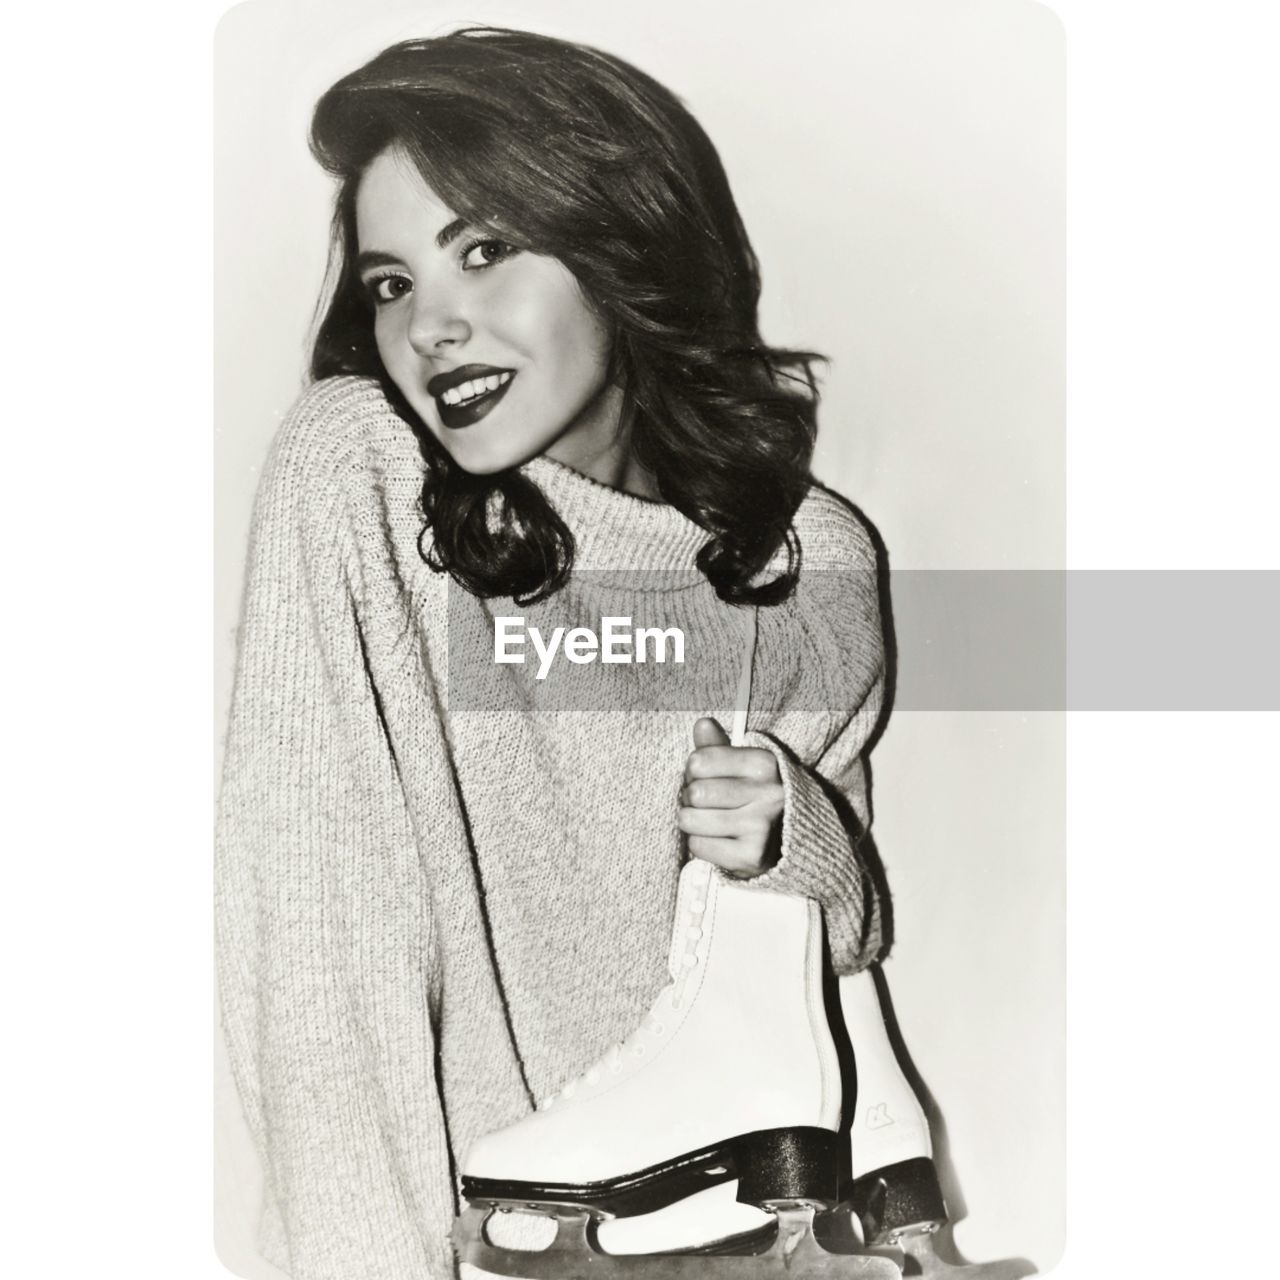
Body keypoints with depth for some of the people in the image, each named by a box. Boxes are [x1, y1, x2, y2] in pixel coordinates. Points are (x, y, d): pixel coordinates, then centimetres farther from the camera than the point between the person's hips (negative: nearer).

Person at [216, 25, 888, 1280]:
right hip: (457, 1174, -1)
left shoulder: (811, 557, -7)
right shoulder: (346, 465, -15)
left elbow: (854, 937, 5)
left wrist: (797, 841, -14)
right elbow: (318, 937, -16)